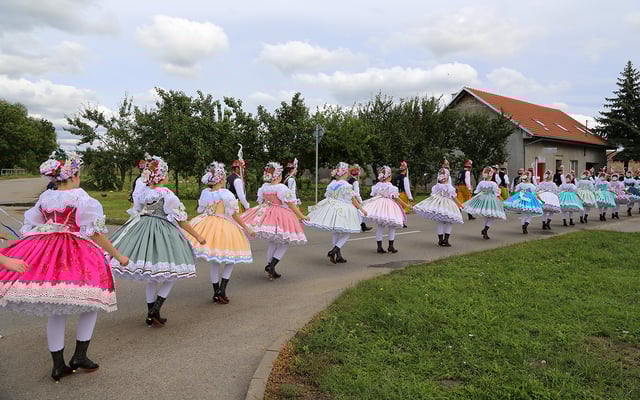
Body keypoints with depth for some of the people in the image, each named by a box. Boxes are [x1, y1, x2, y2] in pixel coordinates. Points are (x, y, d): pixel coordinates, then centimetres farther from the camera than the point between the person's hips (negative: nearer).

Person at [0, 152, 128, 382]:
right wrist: (117, 256, 1)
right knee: (91, 304, 11)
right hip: (76, 256, -6)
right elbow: (96, 234, -7)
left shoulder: (44, 198, 10)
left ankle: (58, 365, 17)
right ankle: (79, 356, 7)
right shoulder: (83, 200, -7)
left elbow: (30, 228, 15)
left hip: (45, 254, 6)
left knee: (56, 311, 12)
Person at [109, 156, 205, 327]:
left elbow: (135, 214, 11)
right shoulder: (168, 196, -15)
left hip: (143, 232, 7)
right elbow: (181, 220, -11)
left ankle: (151, 315, 24)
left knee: (151, 277, 16)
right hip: (164, 235, -6)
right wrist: (198, 237, -3)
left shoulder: (142, 193, 2)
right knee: (172, 273, 8)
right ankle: (155, 310, -4)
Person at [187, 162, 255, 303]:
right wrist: (247, 229, -1)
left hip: (208, 227, 5)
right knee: (230, 260, 12)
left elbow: (201, 210, 11)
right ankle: (222, 290, 1)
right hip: (224, 228, -5)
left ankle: (216, 293, 23)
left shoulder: (205, 193, 3)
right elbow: (234, 215, -9)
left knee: (215, 262, 16)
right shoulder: (226, 194, -11)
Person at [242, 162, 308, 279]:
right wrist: (301, 216, -3)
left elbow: (261, 202, 13)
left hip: (265, 215, 6)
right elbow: (292, 206, -12)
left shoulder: (264, 187, 1)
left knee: (272, 242, 20)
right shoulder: (282, 188, -16)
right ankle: (271, 266, -5)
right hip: (281, 217, -6)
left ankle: (269, 266, 21)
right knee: (285, 242, 8)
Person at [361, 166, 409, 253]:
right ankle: (390, 246, 9)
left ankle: (379, 246, 8)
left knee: (380, 226, 8)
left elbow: (373, 196, 8)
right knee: (391, 227, 9)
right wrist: (405, 205, -1)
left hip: (378, 205, 5)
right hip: (389, 206, -4)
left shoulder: (377, 185, 3)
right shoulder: (390, 187, -11)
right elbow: (396, 198, -9)